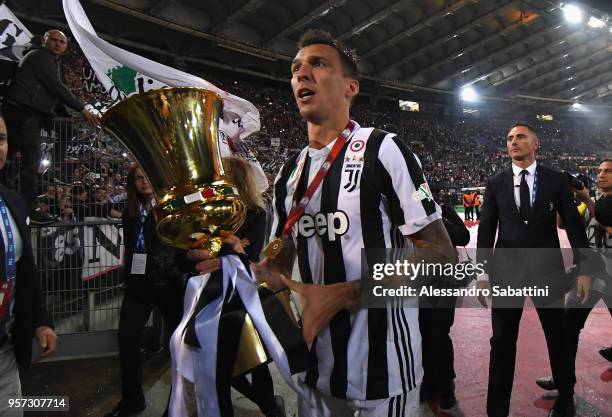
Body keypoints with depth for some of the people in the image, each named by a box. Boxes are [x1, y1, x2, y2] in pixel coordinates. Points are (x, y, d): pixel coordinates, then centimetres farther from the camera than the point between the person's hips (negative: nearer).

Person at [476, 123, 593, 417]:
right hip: (507, 271, 0)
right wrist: (482, 273, -1)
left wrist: (584, 270, -2)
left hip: (547, 270, 0)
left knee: (557, 337, 17)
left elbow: (574, 226, 2)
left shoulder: (556, 180, 1)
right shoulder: (495, 183, 3)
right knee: (502, 342, 5)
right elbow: (486, 230, 2)